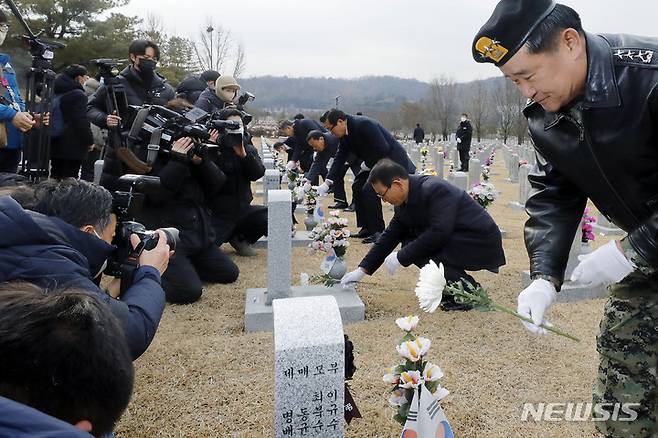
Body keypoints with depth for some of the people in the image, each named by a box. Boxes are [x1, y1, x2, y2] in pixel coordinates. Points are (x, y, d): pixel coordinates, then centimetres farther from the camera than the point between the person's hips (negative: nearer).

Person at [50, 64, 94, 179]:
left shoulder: (56, 92, 12)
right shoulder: (79, 95, -14)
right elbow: (82, 121, -17)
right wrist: (89, 141, -8)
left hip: (55, 143, 8)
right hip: (73, 145, -8)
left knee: (55, 176, 16)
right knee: (70, 178, -3)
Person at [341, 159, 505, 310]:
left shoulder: (435, 189, -25)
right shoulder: (405, 200, 1)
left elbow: (439, 232, -31)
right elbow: (390, 236, 7)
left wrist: (401, 257, -23)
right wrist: (362, 270, 6)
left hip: (483, 245, -9)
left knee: (423, 252, -23)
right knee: (411, 243, -2)